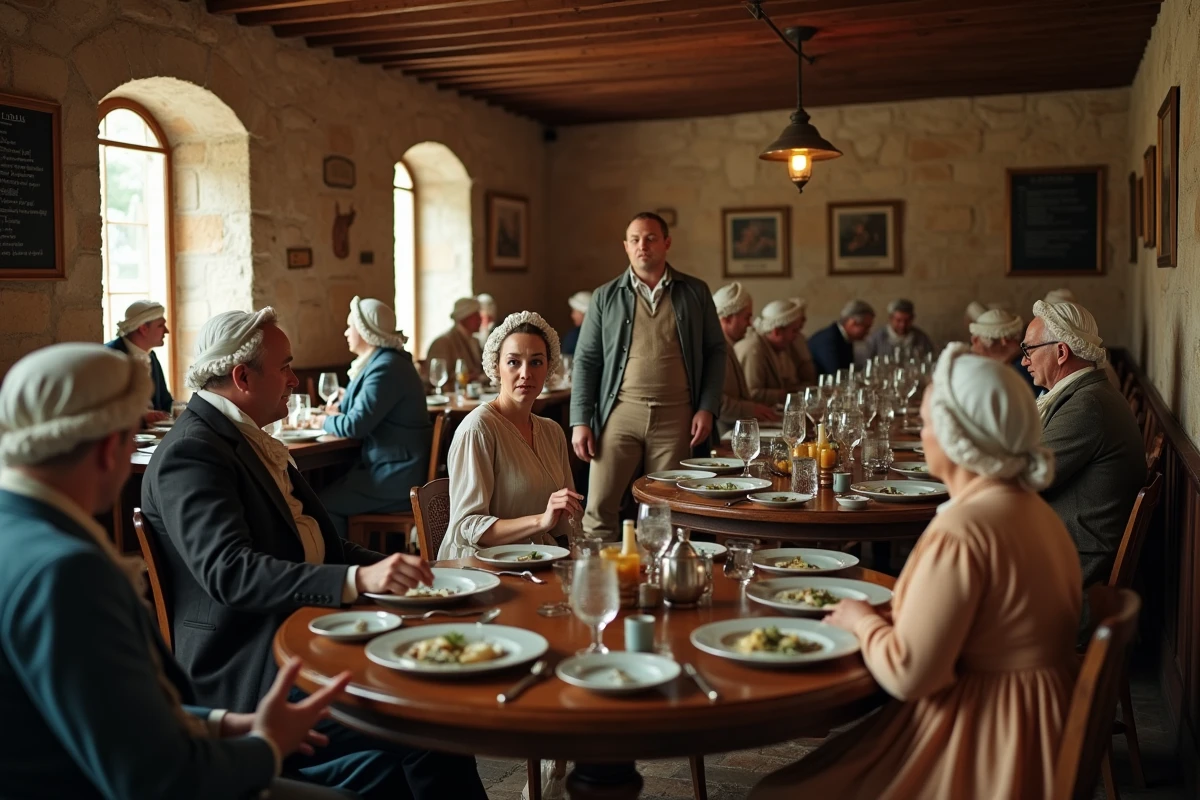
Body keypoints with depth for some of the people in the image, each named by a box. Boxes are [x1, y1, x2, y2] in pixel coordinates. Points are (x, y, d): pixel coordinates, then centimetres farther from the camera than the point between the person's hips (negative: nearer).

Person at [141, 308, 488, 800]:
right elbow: (229, 571, -27)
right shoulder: (190, 453, -13)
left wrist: (393, 570, 3)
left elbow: (319, 548, 19)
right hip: (250, 674, -9)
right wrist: (357, 579, -37)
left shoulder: (252, 442, 16)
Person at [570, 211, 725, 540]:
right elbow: (586, 361, 6)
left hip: (675, 416, 0)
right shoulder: (606, 297, 8)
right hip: (620, 412, 0)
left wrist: (707, 408, -1)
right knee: (599, 507, -4)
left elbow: (715, 351, 10)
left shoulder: (695, 292, 8)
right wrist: (580, 421, -2)